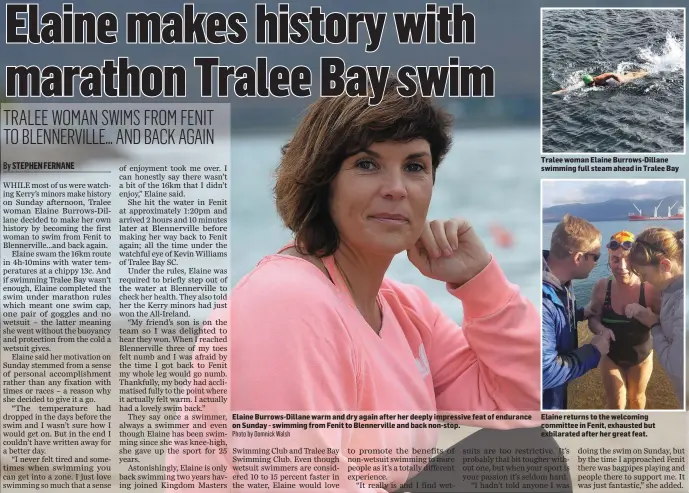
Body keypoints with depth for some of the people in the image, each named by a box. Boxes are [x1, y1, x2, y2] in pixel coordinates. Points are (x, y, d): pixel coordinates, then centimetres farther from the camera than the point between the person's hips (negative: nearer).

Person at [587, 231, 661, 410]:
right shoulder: (602, 287, -21)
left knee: (637, 397, 25)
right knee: (615, 404, 8)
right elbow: (593, 319, -12)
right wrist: (602, 329, -34)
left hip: (641, 355, 0)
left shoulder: (650, 288, -28)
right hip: (611, 355, 0)